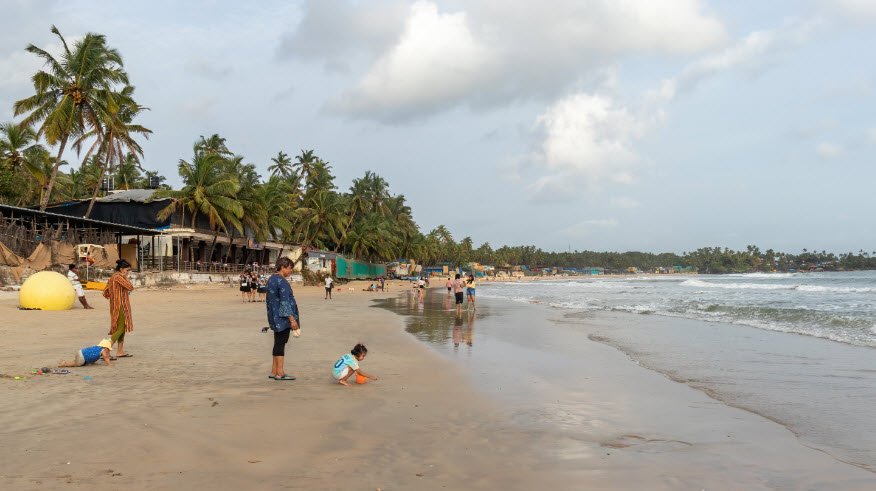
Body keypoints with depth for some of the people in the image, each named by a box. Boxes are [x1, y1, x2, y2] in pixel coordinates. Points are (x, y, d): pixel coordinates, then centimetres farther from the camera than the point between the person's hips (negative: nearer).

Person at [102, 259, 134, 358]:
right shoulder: (118, 277, -16)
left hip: (116, 306, 10)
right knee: (120, 329, -8)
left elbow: (105, 293, 17)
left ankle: (120, 351, 19)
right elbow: (130, 287, -20)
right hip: (120, 306, -10)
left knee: (122, 328, 14)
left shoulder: (112, 277, 14)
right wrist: (125, 277, -10)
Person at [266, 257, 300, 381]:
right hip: (283, 317, -10)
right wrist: (292, 319, -21)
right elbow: (285, 301, -21)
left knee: (278, 343, 13)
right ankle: (280, 373, -1)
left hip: (274, 317, 10)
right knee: (281, 343, -5)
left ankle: (274, 371, 17)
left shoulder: (272, 279, 13)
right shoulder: (282, 281, -17)